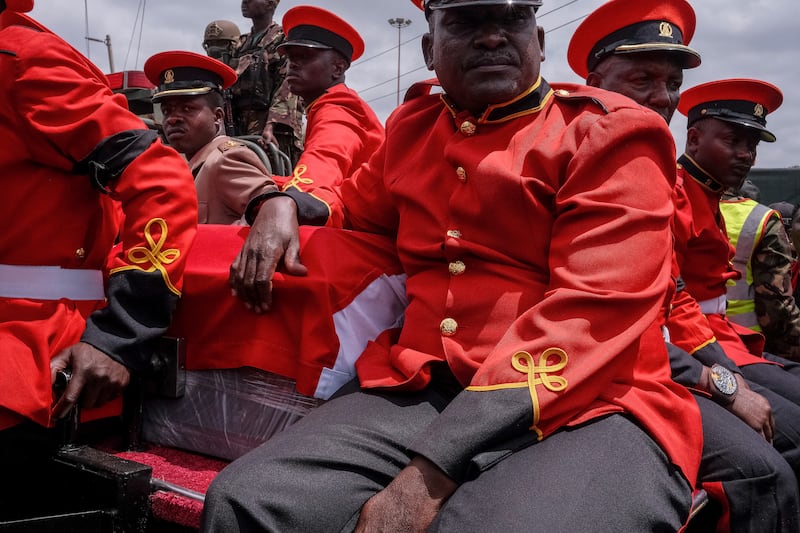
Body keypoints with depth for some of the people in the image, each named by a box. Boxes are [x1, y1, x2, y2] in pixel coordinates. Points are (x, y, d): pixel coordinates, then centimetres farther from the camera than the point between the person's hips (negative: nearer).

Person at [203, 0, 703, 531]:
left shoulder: (610, 133, -2)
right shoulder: (413, 128, 16)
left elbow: (592, 315, -15)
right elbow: (357, 202, 38)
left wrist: (432, 472, -23)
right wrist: (284, 202, 12)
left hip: (588, 406, -5)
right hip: (420, 391, 5)